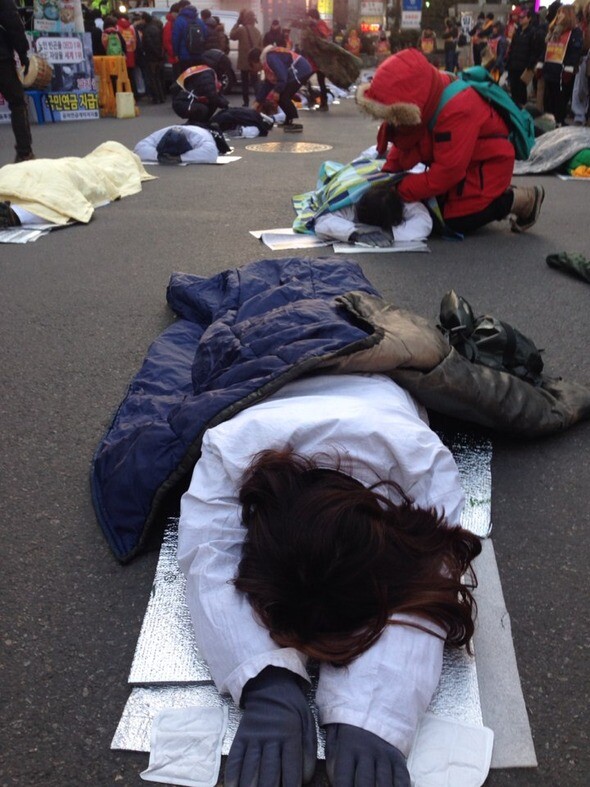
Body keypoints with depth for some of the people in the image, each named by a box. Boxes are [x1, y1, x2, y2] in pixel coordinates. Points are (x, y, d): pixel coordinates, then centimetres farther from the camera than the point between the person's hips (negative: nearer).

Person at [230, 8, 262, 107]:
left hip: (244, 61, -4)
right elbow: (261, 46, 12)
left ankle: (246, 103, 5)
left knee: (245, 83, 4)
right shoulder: (257, 31, 8)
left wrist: (237, 23, 6)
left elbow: (232, 35, 5)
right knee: (255, 82, 8)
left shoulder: (241, 29, -11)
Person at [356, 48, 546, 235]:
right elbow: (406, 142, 1)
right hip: (457, 160, 9)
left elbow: (446, 172, -36)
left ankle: (524, 199, 2)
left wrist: (400, 190, -32)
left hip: (486, 163, -9)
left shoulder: (458, 111, -38)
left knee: (458, 221, -15)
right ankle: (498, 194, 27)